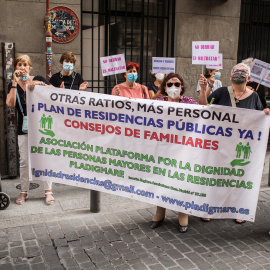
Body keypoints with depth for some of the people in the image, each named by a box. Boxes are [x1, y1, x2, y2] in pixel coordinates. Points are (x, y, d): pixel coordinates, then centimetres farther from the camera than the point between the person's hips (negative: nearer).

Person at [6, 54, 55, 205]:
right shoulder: (13, 85, 7)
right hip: (24, 127, 2)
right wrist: (15, 82, -12)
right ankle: (24, 191, 18)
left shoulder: (38, 79, 2)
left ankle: (48, 191, 7)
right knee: (24, 161, 5)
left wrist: (41, 84, -20)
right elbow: (10, 104, -10)